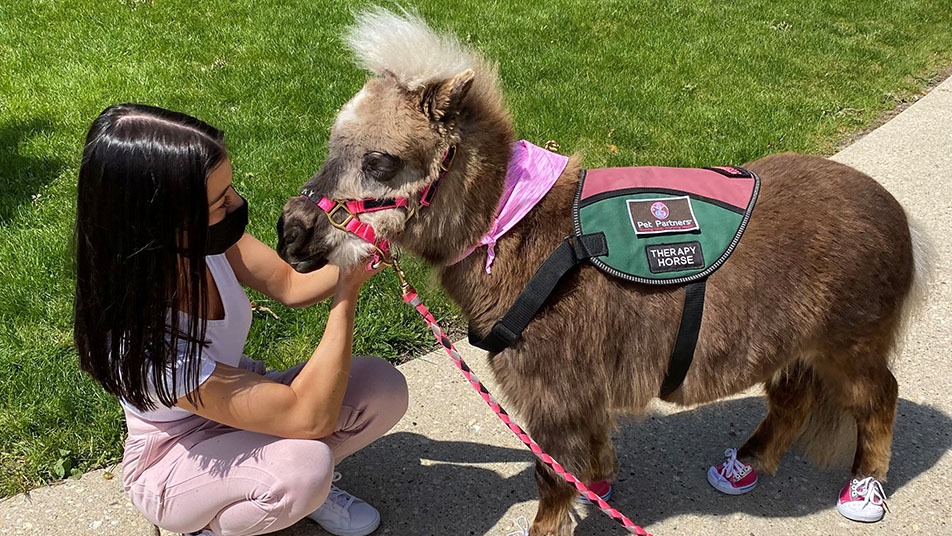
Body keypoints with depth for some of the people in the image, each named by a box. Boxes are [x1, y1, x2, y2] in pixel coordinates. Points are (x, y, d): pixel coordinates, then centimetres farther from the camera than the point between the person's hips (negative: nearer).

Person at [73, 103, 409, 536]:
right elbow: (310, 417, -35)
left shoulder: (201, 240, -23)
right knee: (304, 467, -35)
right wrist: (346, 297, -33)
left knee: (384, 387, -15)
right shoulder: (141, 343, -39)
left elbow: (291, 285, -5)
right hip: (176, 464, -5)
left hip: (240, 406, 6)